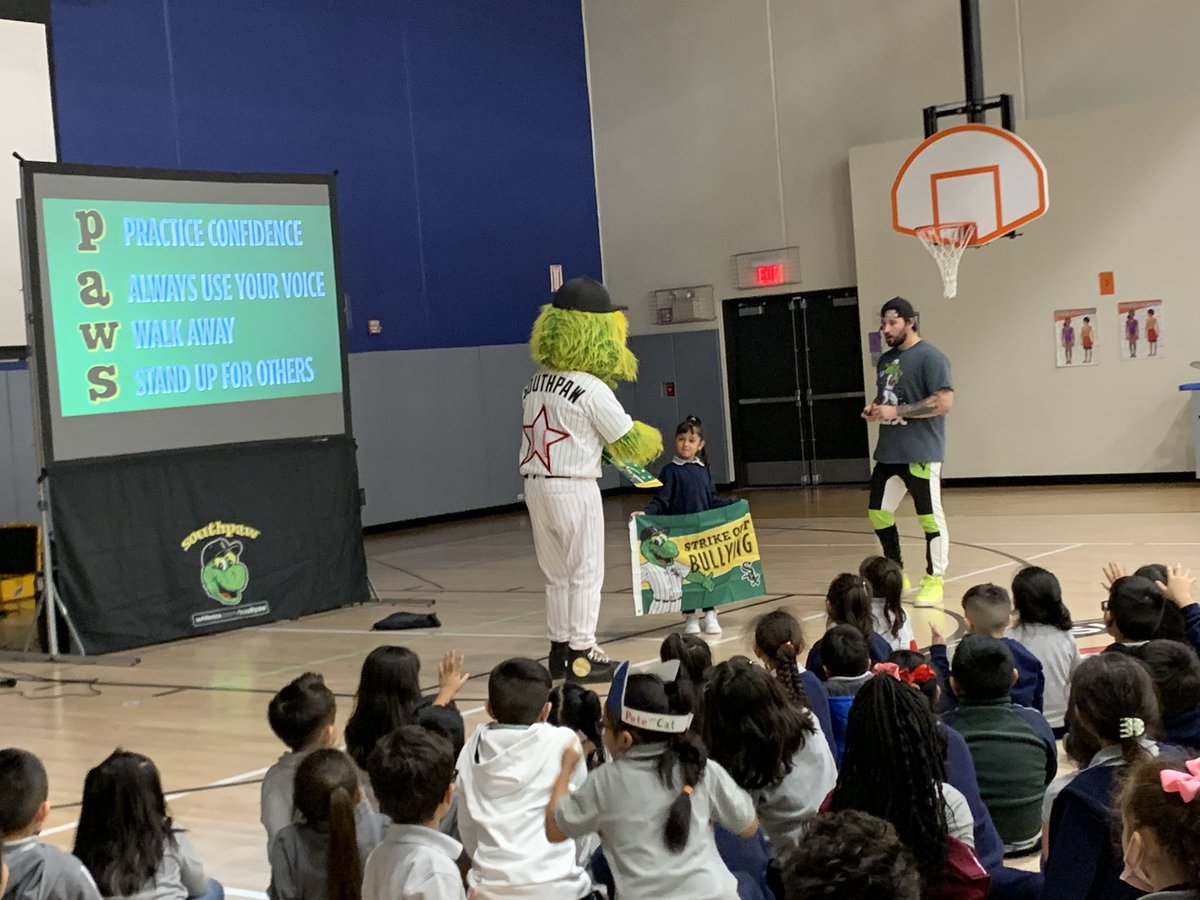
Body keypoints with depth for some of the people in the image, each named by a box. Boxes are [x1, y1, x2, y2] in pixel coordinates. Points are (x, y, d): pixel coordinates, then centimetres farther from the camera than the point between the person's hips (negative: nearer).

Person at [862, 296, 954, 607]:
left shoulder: (929, 357, -12)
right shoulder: (885, 360, 14)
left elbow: (944, 402, -20)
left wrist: (895, 412, -20)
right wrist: (874, 409, 4)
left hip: (920, 453, -9)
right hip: (888, 451, 9)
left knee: (929, 516, 0)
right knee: (878, 512, 11)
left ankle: (934, 581, 10)